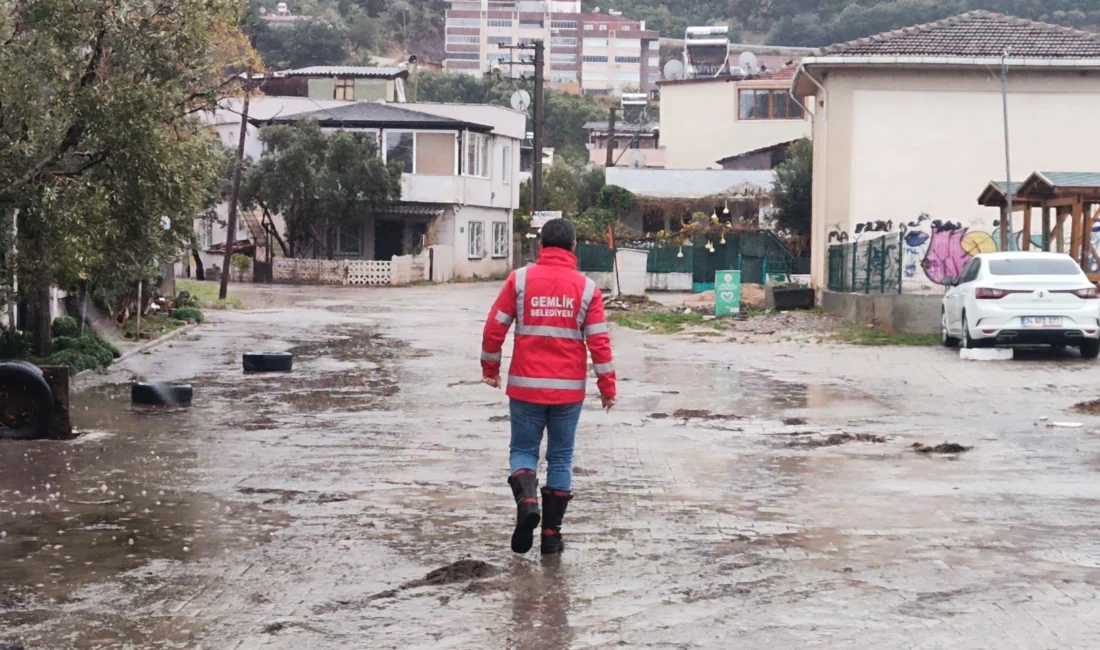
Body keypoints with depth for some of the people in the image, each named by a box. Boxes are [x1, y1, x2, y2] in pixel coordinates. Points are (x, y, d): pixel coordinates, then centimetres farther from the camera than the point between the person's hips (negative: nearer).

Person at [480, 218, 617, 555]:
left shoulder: (520, 279, -2)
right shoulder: (586, 287, -1)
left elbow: (495, 327, -1)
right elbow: (599, 341, -2)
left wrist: (490, 368, 13)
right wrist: (607, 387, 5)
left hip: (526, 386, 0)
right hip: (569, 388, 1)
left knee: (523, 449, 12)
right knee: (560, 457, 10)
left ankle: (526, 500, -16)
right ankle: (551, 533, 10)